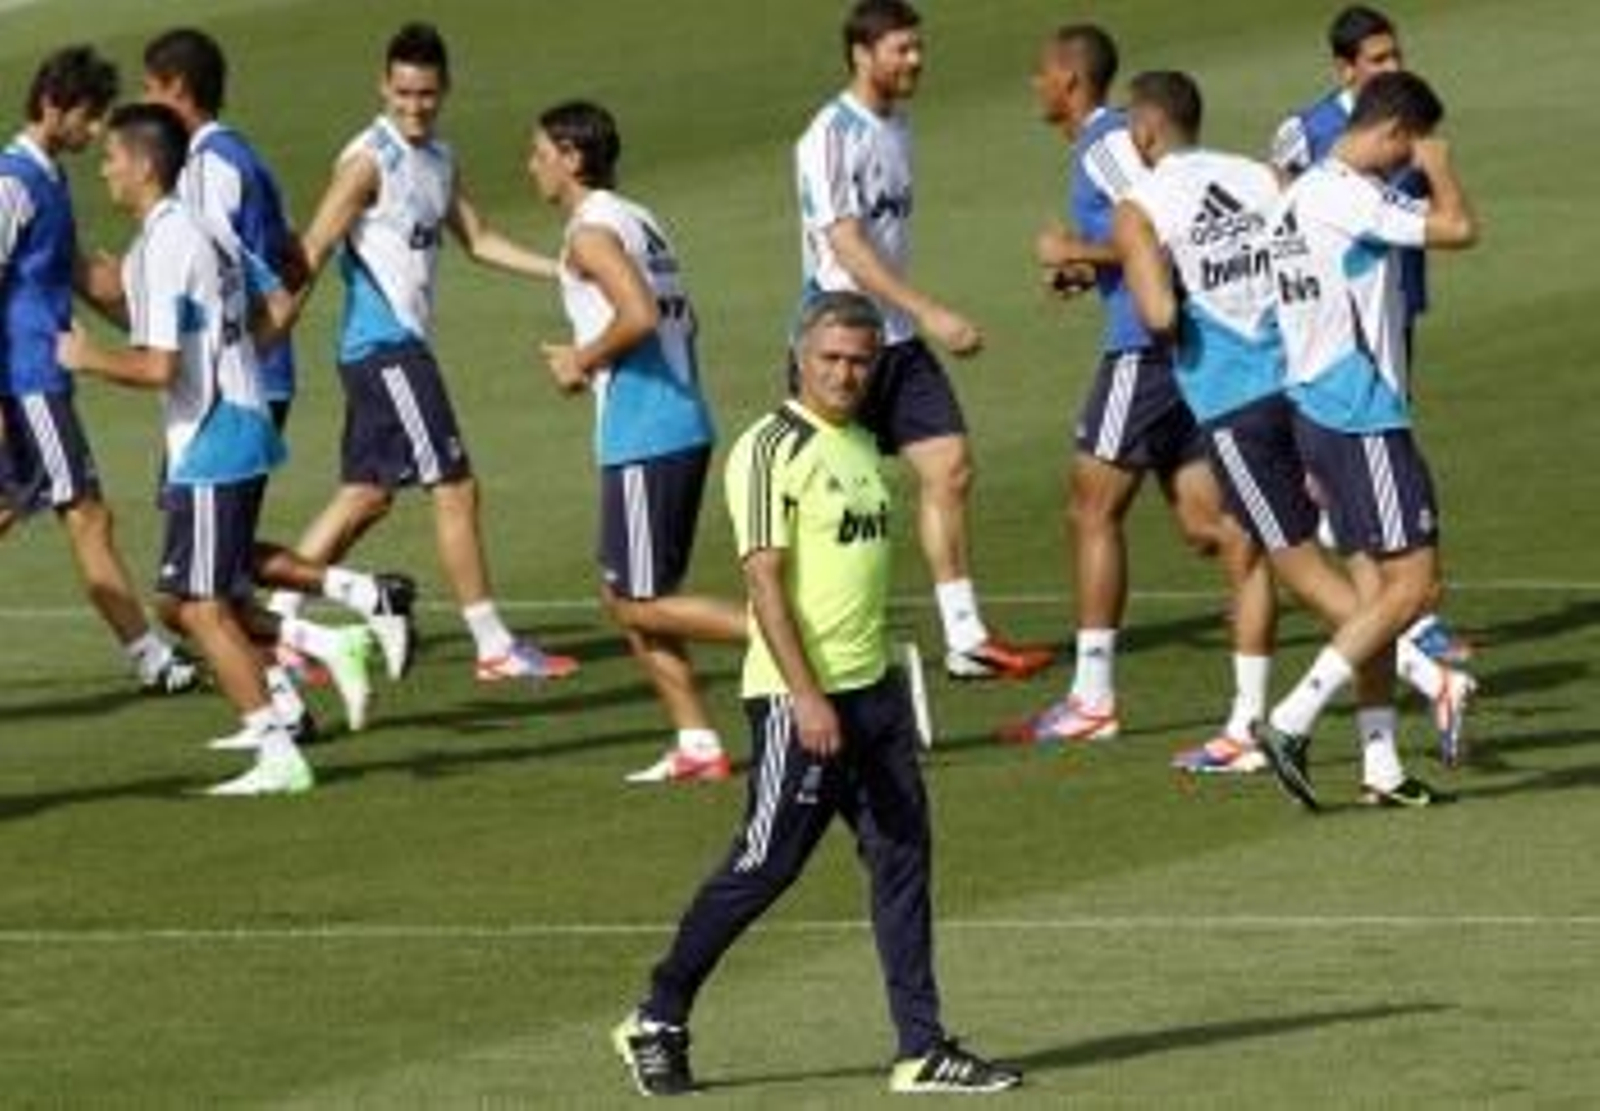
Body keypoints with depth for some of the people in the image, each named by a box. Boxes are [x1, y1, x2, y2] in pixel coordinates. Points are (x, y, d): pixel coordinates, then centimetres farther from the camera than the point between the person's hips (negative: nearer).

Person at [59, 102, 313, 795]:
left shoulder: (164, 248, -16)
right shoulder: (200, 234, 14)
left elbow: (158, 367, -22)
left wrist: (85, 357, -7)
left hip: (210, 448, -10)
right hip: (236, 429, 10)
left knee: (201, 608, -6)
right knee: (181, 606, 14)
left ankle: (279, 756, -6)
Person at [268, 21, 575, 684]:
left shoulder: (439, 159, 12)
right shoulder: (369, 162, -14)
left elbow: (476, 241, 21)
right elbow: (313, 255, -15)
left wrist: (565, 271, 15)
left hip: (405, 345, 9)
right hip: (383, 345, -9)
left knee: (366, 496, 12)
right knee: (454, 488, -6)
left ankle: (276, 626, 16)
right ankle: (494, 647, -2)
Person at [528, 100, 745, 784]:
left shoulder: (592, 232, -12)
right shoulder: (639, 221, 17)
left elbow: (640, 316, -26)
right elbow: (683, 322, 22)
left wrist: (583, 361, -11)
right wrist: (587, 359, 19)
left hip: (644, 440, -10)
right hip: (684, 426, 10)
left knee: (639, 603, -3)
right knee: (625, 596, 14)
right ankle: (696, 744, 12)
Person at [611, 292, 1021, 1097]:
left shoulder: (863, 445, 14)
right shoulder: (773, 449, -12)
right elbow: (765, 579, -17)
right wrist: (806, 695, -23)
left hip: (872, 687, 8)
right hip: (800, 697, -8)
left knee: (902, 857, 4)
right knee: (766, 865, -3)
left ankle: (921, 1047, 6)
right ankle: (657, 1024, 10)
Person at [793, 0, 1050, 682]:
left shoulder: (896, 126, 11)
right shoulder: (833, 136, -16)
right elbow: (847, 247, -23)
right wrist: (929, 313, -28)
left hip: (897, 340, 8)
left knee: (949, 467, 0)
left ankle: (965, 640, 1)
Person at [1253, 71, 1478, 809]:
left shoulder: (1301, 195, 16)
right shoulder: (1349, 197, -15)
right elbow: (1458, 228, -22)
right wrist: (1437, 166, 0)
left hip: (1316, 411, 10)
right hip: (1362, 419, -10)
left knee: (1377, 586, 11)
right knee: (1413, 582, -9)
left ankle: (1381, 767, 10)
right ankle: (1292, 721, -13)